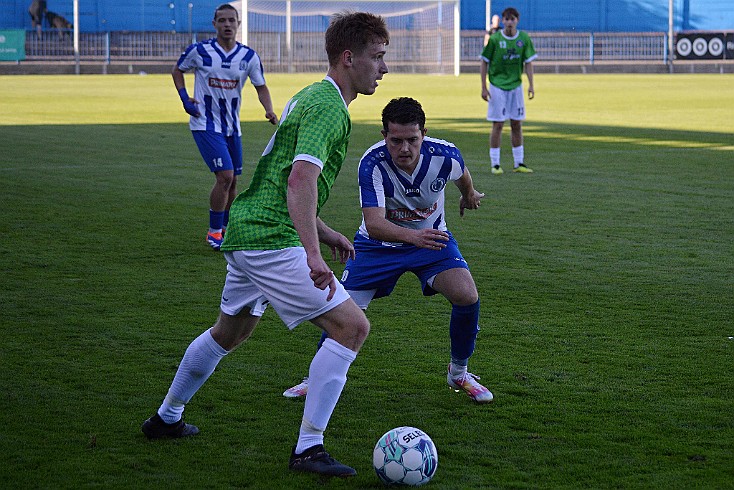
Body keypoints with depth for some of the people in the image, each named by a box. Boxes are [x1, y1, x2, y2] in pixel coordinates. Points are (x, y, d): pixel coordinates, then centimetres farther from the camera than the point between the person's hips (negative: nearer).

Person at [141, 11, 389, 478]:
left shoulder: (312, 97, 17)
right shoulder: (328, 107, -15)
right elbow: (301, 179, -29)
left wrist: (324, 232, 25)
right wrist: (313, 254, -37)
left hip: (245, 229, 11)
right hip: (270, 238, -11)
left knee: (230, 332, 28)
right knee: (352, 325, -12)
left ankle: (167, 418, 44)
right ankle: (309, 447, -11)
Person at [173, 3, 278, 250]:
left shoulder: (248, 56, 0)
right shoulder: (199, 51, -8)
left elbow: (261, 86, 8)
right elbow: (177, 70, 9)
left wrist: (269, 110, -11)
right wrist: (185, 99, -4)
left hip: (232, 126, 5)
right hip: (206, 125, -5)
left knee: (232, 182, 11)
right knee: (225, 176, -17)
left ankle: (224, 229, 29)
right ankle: (214, 232, -4)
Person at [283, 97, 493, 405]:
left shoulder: (444, 156, -24)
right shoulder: (373, 163, -32)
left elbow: (462, 175, 3)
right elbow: (373, 223, -42)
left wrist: (469, 194, 25)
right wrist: (412, 235, -60)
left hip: (431, 237, 1)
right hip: (380, 242, -1)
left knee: (467, 297, -19)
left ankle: (459, 373, 7)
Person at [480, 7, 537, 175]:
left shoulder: (524, 38, 0)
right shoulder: (494, 39, -9)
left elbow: (528, 62, 5)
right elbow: (484, 63, -3)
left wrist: (531, 85, -3)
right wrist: (484, 87, -6)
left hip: (516, 85, 3)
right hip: (497, 86, -3)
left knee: (517, 124, 7)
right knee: (498, 124, -3)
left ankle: (519, 163, 14)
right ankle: (495, 164, 2)